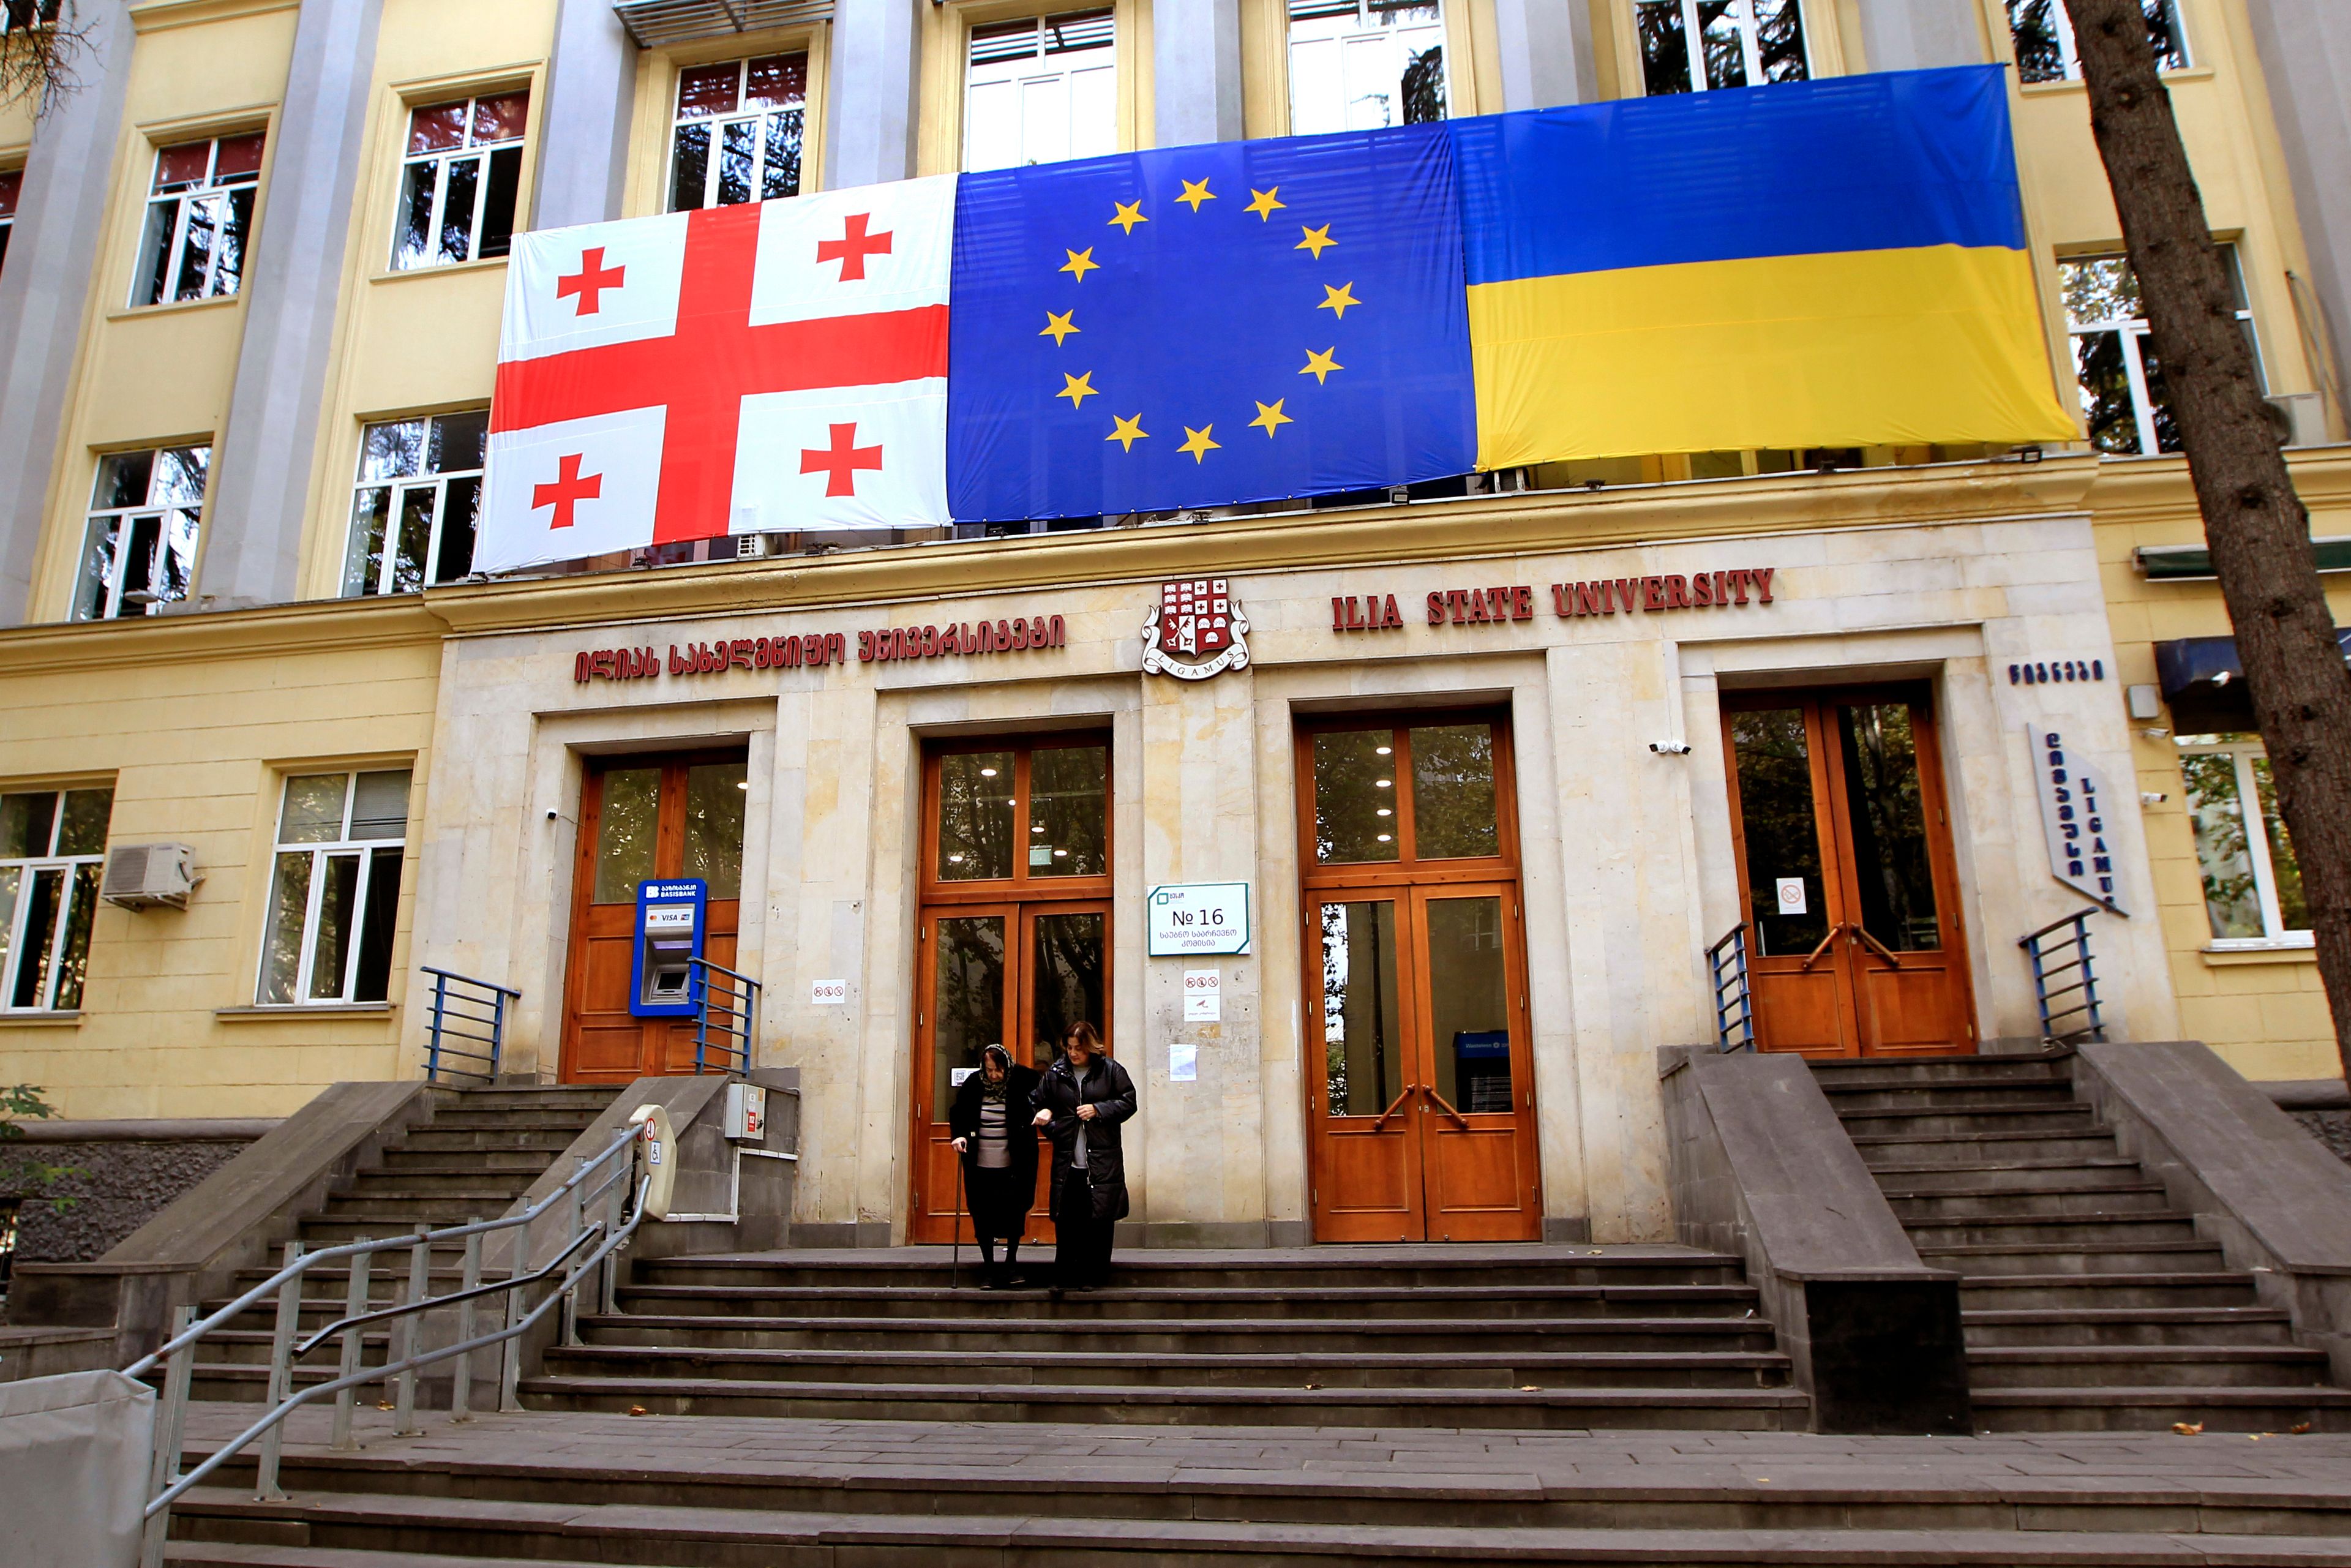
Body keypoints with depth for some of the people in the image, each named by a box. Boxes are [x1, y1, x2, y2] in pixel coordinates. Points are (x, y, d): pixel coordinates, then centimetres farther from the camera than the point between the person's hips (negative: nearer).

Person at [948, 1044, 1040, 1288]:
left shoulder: (1024, 1080, -7)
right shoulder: (974, 1084, -1)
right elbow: (957, 1112, 11)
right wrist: (958, 1135, -4)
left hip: (1014, 1164, -2)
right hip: (981, 1165, 2)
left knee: (1014, 1212, 5)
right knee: (983, 1215, 4)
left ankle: (1011, 1260, 25)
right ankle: (988, 1268, 16)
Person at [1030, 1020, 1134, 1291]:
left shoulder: (1110, 1070, 1)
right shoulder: (1055, 1073, 8)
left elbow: (1129, 1102, 2)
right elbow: (1041, 1102, 20)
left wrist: (1098, 1110, -9)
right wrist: (1044, 1114, -3)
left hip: (1102, 1162, -2)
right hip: (1067, 1162, 2)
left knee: (1099, 1221, 2)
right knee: (1065, 1221, 0)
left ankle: (1091, 1276, 13)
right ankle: (1065, 1277, 9)